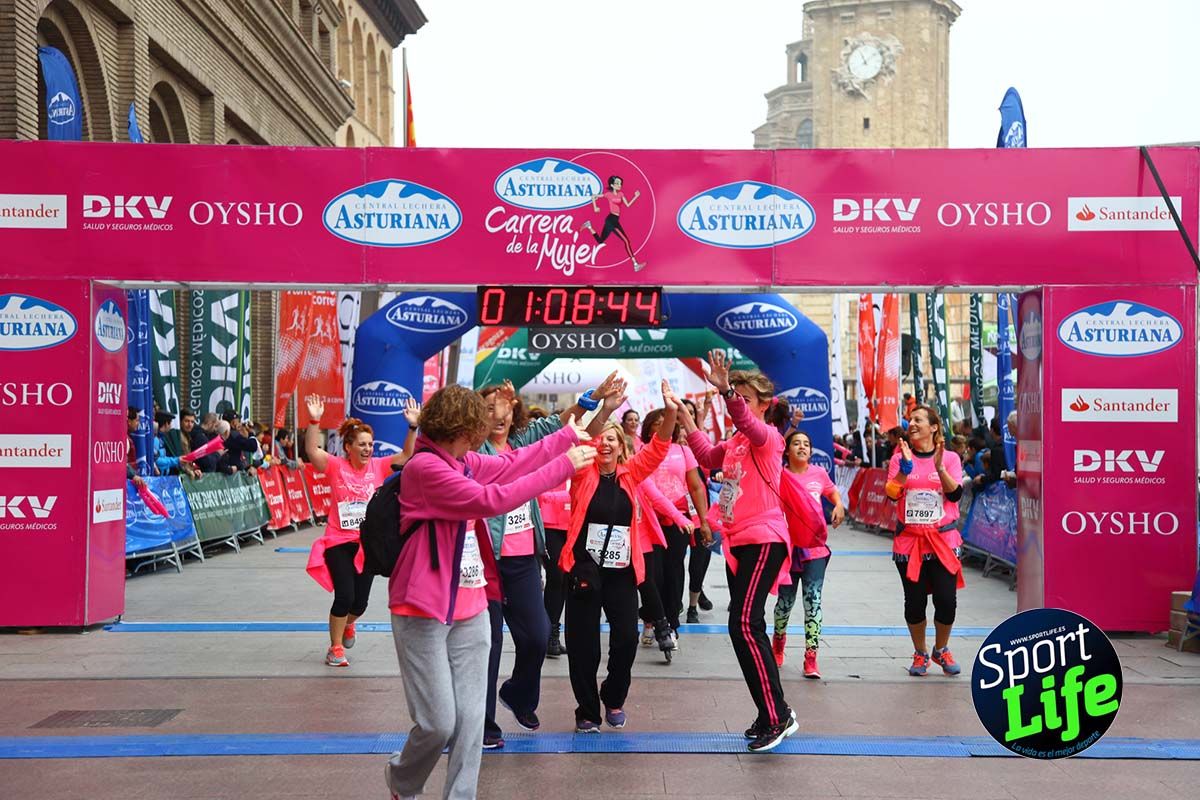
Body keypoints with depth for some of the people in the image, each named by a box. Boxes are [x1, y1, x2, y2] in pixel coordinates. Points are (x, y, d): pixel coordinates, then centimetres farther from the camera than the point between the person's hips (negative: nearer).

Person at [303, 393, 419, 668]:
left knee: (361, 601, 12)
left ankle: (348, 625, 47)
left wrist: (413, 426, -19)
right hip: (339, 542, -3)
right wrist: (314, 421, -34)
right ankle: (335, 648, 13)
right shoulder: (336, 466, -8)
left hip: (368, 543, 3)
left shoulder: (378, 466, -1)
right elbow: (312, 451, -22)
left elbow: (407, 455, -7)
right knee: (344, 596, -9)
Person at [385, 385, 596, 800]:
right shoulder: (424, 467, -19)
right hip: (424, 613, -8)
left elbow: (511, 464, 20)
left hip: (470, 610, 8)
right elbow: (490, 500, -24)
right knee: (438, 722, -2)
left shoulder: (464, 463, 7)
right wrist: (563, 466, -19)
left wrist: (569, 435, 23)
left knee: (470, 719, 6)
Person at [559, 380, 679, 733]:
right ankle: (587, 710, 21)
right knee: (583, 643, 3)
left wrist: (670, 413, -21)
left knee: (626, 639, -3)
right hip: (584, 569, -2)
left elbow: (657, 449, -5)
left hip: (622, 572, 2)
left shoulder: (630, 474, 7)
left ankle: (614, 698, 25)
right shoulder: (583, 474, -1)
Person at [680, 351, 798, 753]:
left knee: (744, 624, -16)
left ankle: (777, 716, -8)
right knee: (748, 626, 11)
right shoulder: (736, 441, 16)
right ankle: (771, 714, 20)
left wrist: (725, 389, -46)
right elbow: (708, 456, 14)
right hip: (738, 542, 10)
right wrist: (684, 416, 9)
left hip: (763, 541, -9)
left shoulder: (768, 436, -10)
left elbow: (748, 422, -30)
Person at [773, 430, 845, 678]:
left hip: (814, 548, 1)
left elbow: (832, 492, 21)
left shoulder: (819, 473, 4)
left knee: (813, 602, -6)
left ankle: (811, 659, -3)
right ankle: (778, 644, 39)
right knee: (786, 601, 11)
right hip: (788, 547, -1)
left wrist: (839, 506, 2)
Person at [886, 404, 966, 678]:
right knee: (915, 601, 2)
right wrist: (905, 468, -19)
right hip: (909, 541, 1)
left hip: (943, 539, 0)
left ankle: (941, 650, 22)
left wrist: (939, 467, -21)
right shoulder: (900, 457, 5)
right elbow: (892, 494, -6)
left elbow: (955, 494, -9)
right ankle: (920, 654, 23)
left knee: (946, 600, -4)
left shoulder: (950, 458, 3)